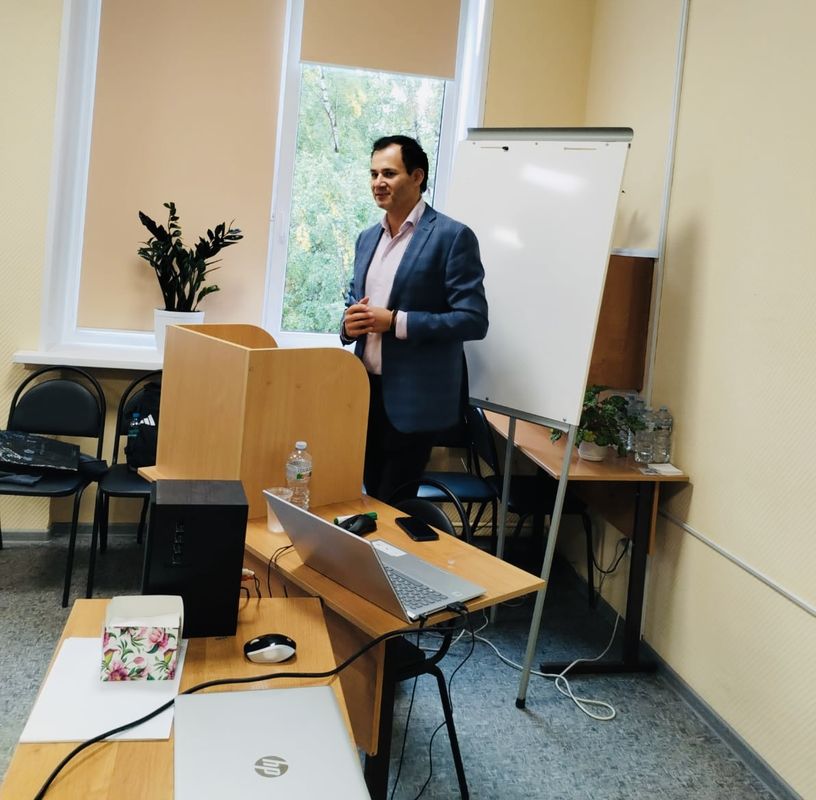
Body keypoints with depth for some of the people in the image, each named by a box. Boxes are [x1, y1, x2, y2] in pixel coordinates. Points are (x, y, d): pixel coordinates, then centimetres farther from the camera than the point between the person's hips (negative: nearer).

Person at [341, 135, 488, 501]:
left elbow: (473, 319, -15)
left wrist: (396, 322, -22)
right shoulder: (367, 238, 12)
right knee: (371, 496, 15)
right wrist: (350, 322, -3)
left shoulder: (452, 236, -10)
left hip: (414, 398, -6)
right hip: (366, 389, 6)